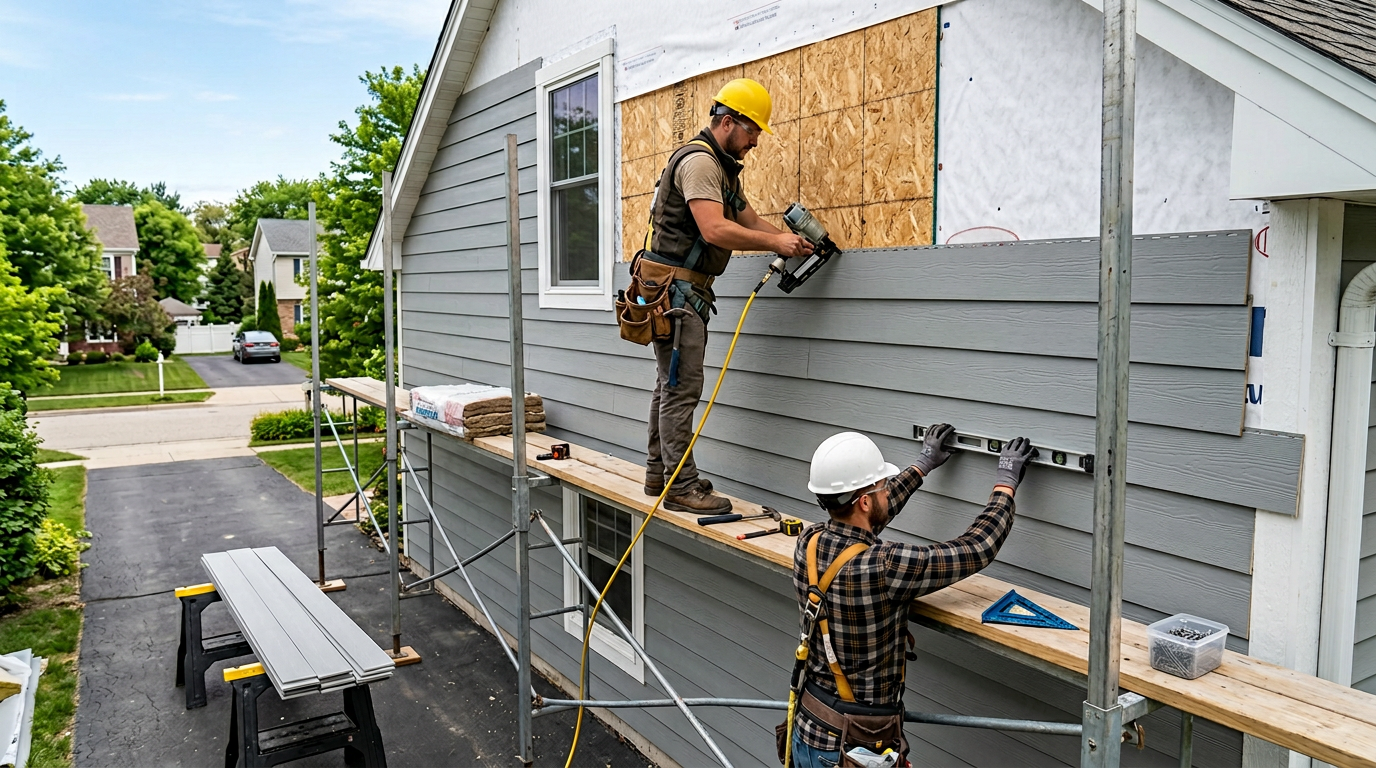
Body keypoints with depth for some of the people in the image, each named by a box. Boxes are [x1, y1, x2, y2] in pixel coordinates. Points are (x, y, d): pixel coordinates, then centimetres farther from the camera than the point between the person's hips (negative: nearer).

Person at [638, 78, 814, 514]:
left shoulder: (724, 169, 21)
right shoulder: (699, 161, -14)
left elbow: (750, 221, 16)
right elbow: (715, 230, -26)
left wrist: (793, 243, 1)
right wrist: (776, 243, -19)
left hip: (687, 288, 11)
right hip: (673, 285, -11)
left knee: (671, 384, 14)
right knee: (682, 386, -10)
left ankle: (659, 472, 22)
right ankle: (682, 486, -6)